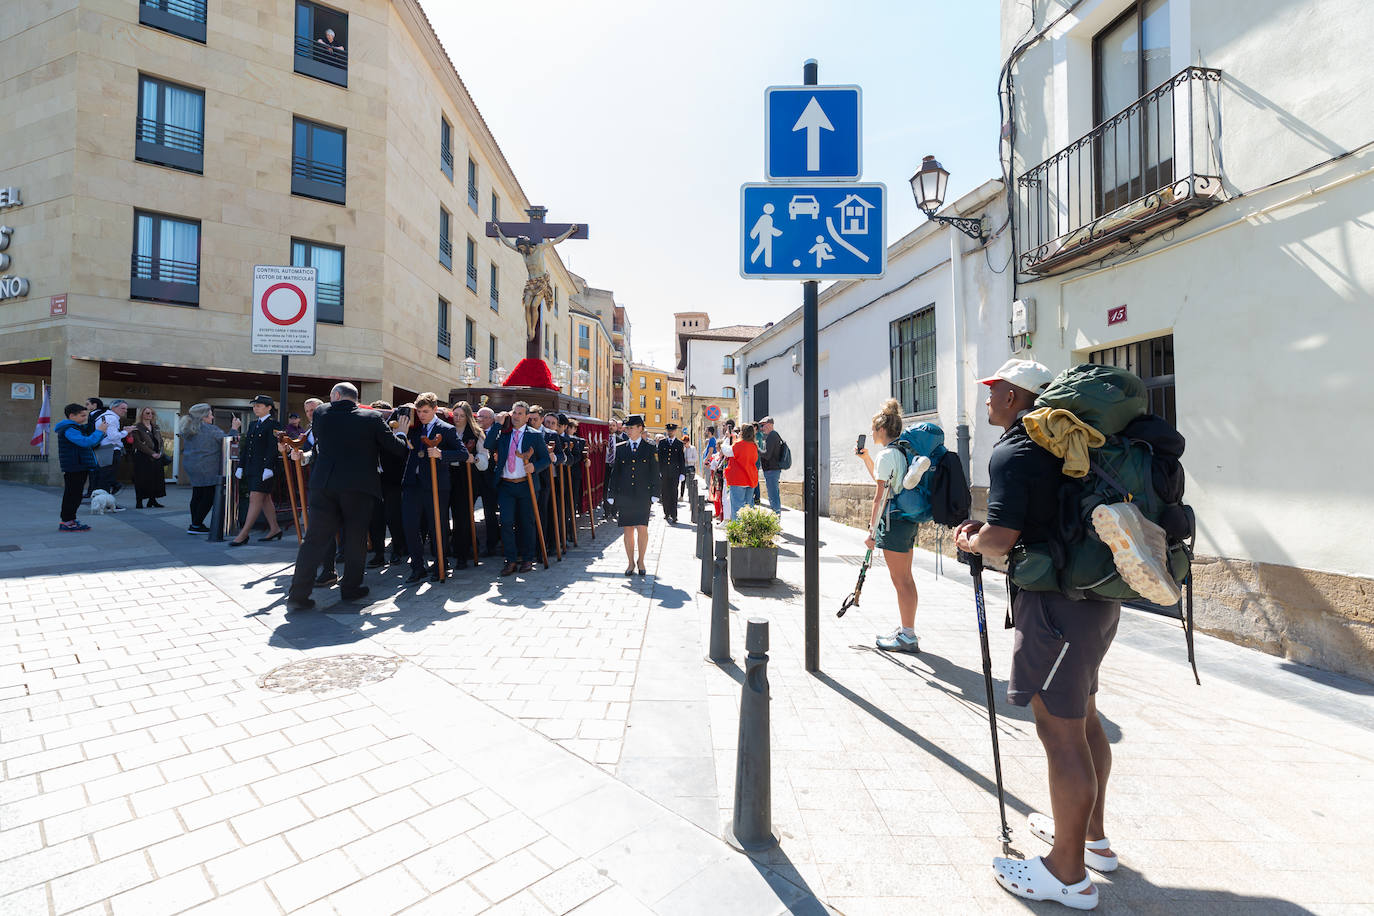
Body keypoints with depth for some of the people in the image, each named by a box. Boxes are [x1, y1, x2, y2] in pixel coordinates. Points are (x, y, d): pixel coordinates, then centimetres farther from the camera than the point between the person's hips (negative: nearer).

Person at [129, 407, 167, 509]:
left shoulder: (156, 427, 16)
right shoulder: (137, 427, -2)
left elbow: (161, 441, 15)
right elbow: (139, 443, -10)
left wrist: (159, 453, -2)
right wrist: (152, 453, -15)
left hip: (156, 457, 5)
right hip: (142, 457, -5)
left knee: (156, 479, 4)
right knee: (142, 479, -6)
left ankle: (152, 500, 12)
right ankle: (139, 502, 0)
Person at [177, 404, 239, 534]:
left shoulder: (188, 430, 12)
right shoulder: (211, 430, -13)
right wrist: (234, 429, 2)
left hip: (189, 466, 8)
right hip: (207, 469, -8)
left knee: (197, 496, 14)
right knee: (209, 496, -2)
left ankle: (195, 524, 18)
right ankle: (196, 525, -3)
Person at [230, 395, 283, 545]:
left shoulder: (273, 425, -7)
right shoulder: (253, 424, 17)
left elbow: (273, 448, -14)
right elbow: (245, 447, 19)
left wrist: (268, 468, -20)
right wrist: (241, 466, 15)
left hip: (264, 468, -9)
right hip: (251, 468, 9)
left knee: (255, 499, -7)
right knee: (264, 499, 12)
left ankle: (244, 534, -4)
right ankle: (274, 529, 20)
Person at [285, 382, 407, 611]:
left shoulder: (321, 412, 6)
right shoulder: (372, 418, -1)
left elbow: (318, 445, 21)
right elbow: (397, 448, 1)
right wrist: (401, 433, 20)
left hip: (324, 484, 2)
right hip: (359, 486, -2)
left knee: (315, 538, 6)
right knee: (355, 538, 10)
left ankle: (298, 594, 9)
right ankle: (350, 588, 18)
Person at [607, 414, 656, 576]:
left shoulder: (649, 449, 3)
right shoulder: (619, 448, 8)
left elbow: (654, 473, 4)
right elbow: (614, 472, 9)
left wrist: (653, 495, -2)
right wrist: (613, 495, 4)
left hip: (643, 495, -2)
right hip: (624, 495, 2)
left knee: (642, 529, -4)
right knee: (628, 529, 5)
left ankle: (641, 561, 14)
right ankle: (631, 563, 17)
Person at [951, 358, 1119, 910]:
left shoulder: (1012, 453, -17)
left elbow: (999, 541, -23)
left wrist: (969, 542, -4)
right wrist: (989, 529, 17)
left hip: (1056, 605, -10)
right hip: (1093, 595, 10)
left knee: (1060, 732, 0)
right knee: (1082, 719, 21)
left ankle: (1068, 874, 15)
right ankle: (1092, 837, 39)